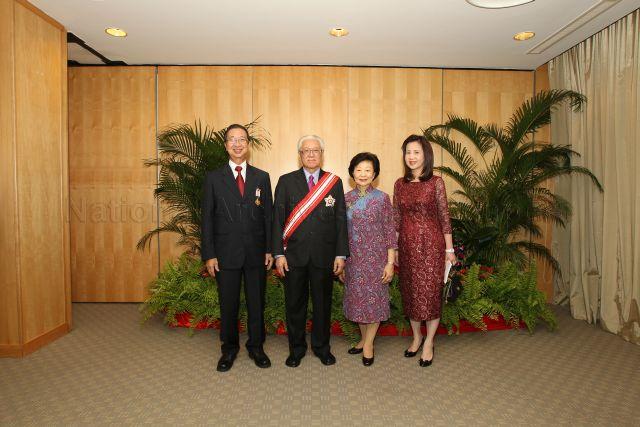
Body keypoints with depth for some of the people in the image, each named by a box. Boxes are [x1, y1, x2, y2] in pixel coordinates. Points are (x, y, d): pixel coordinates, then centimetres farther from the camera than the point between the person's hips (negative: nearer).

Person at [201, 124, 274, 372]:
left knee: (257, 303, 12)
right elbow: (207, 218, 0)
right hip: (226, 253, -1)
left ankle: (256, 347, 31)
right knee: (228, 304, 11)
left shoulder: (262, 177, 5)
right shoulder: (213, 178, 2)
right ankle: (229, 349, 32)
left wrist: (270, 249, 0)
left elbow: (268, 215, 5)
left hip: (256, 253, 1)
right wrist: (209, 255, -5)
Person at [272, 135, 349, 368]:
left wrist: (341, 254, -1)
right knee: (294, 304, 12)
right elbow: (278, 219, -1)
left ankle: (321, 346, 34)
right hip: (294, 254, 0)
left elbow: (340, 220, 3)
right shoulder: (286, 181, 2)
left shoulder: (334, 182, 4)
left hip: (324, 256, 1)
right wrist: (278, 253, -7)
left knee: (323, 303, 13)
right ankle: (296, 348, 31)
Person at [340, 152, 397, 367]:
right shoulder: (345, 199, 2)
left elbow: (390, 231, -5)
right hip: (353, 258, 3)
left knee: (374, 299, 7)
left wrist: (390, 262, -9)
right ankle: (364, 338, 33)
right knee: (357, 299, 13)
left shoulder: (382, 198, -6)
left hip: (376, 257, -3)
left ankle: (369, 343, 24)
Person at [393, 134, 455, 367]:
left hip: (431, 243, -3)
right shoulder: (400, 184, 6)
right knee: (410, 292, 12)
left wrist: (449, 248, -2)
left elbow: (444, 217, -3)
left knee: (430, 292, 3)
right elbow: (396, 219, 9)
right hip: (407, 245, 4)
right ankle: (416, 337, 32)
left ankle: (428, 343, 21)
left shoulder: (436, 182, -4)